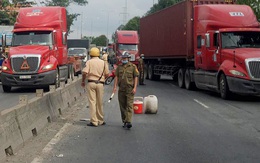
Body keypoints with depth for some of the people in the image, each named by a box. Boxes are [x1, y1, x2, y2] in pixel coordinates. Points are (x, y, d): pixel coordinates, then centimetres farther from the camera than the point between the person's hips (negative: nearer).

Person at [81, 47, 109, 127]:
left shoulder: (89, 62, -1)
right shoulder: (103, 62, 8)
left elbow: (84, 72, -13)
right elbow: (107, 74, 7)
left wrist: (83, 81, 1)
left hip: (91, 83, -2)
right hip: (100, 84, 3)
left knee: (92, 102, -2)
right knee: (100, 103, 12)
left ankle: (94, 121, -5)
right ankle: (100, 120, 21)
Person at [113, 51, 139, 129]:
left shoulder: (133, 66, 0)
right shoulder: (119, 67, 10)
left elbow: (136, 77, -1)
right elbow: (116, 77, 9)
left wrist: (135, 88, -10)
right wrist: (115, 86, -2)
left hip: (130, 89, -4)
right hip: (121, 89, 4)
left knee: (129, 105, -11)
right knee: (122, 106, 8)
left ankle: (128, 122, -17)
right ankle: (124, 121, 17)